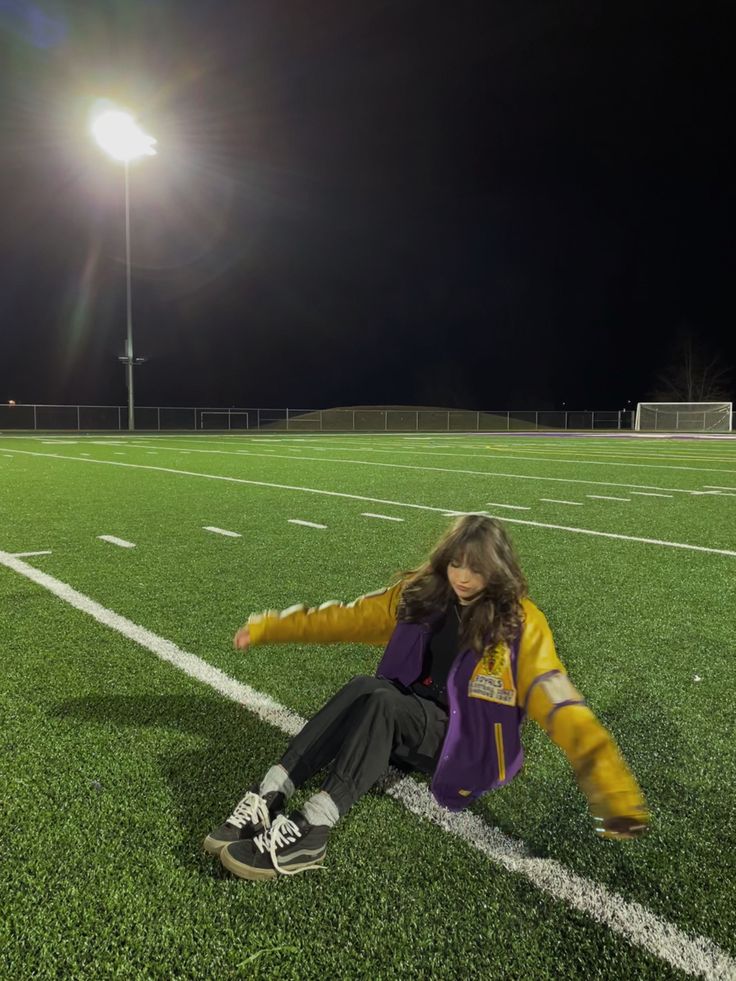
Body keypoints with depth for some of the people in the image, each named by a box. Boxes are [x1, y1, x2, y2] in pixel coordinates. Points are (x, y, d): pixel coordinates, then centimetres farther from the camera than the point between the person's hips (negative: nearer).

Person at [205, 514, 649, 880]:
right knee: (363, 689, -28)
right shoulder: (420, 594, 1)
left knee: (378, 700, -31)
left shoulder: (519, 622, -11)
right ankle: (268, 798, -32)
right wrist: (267, 628, 8)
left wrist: (609, 781, -31)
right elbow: (344, 618, 6)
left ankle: (312, 828, -38)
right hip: (407, 720, 4)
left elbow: (558, 700, -19)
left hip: (468, 741, -4)